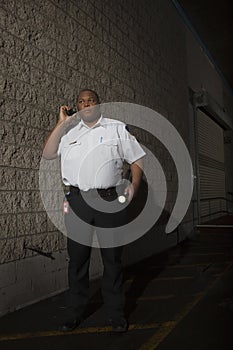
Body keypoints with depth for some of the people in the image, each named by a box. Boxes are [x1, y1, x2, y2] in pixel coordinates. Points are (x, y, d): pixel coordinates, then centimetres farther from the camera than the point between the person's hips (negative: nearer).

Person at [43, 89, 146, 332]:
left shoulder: (117, 128, 10)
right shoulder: (69, 132, 15)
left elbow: (136, 159, 9)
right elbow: (47, 154, 6)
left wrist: (133, 185, -7)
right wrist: (61, 123, 4)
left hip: (109, 200, -1)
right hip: (77, 201, 2)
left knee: (112, 258, 6)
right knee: (77, 258, 9)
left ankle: (115, 313, 20)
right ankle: (76, 312, 24)